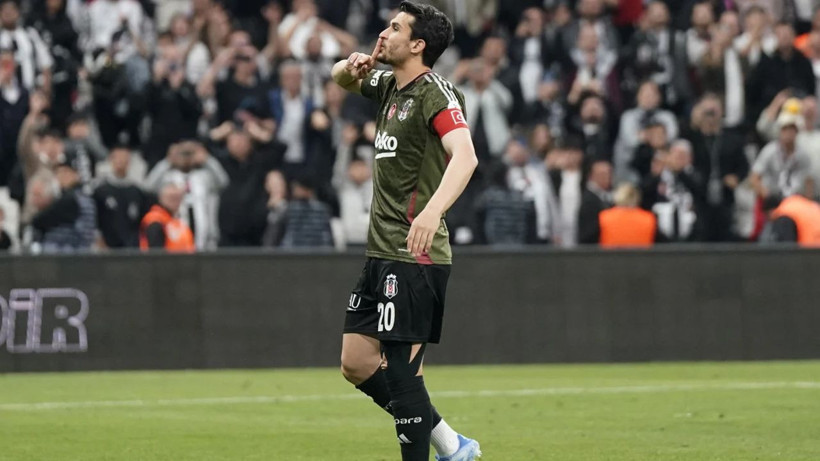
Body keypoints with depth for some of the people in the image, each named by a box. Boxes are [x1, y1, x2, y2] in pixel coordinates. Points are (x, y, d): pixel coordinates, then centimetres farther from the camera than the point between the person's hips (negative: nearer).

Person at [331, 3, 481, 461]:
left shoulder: (435, 92, -13)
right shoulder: (390, 85, 13)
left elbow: (465, 156, -28)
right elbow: (343, 78, 33)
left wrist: (432, 211, -45)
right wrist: (354, 66, 7)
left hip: (415, 254, -9)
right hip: (383, 251, 10)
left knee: (400, 368, -10)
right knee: (356, 363, 9)